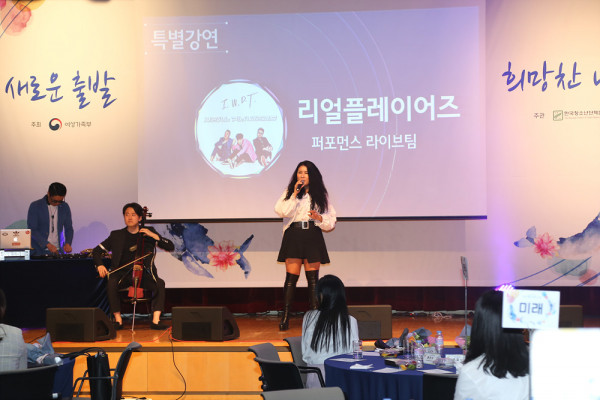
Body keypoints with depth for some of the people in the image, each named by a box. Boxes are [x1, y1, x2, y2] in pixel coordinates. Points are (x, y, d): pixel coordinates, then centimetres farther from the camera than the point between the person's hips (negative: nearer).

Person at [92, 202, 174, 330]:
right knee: (111, 284, -32)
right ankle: (118, 320, -20)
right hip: (123, 274, 0)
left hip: (143, 273, 0)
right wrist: (100, 265, -10)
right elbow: (97, 251, 11)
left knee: (160, 284, -30)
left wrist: (154, 236, -12)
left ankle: (155, 320, -28)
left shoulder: (149, 232, 9)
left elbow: (170, 247, 2)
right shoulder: (116, 235, 9)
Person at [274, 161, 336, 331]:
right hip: (293, 236, -1)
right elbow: (282, 211, -6)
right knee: (291, 277, -5)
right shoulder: (289, 192, 11)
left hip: (313, 237, 1)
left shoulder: (319, 195, 12)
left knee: (313, 278, 0)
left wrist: (319, 218, -10)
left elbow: (331, 221, 10)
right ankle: (285, 317, -3)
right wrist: (295, 194, -9)